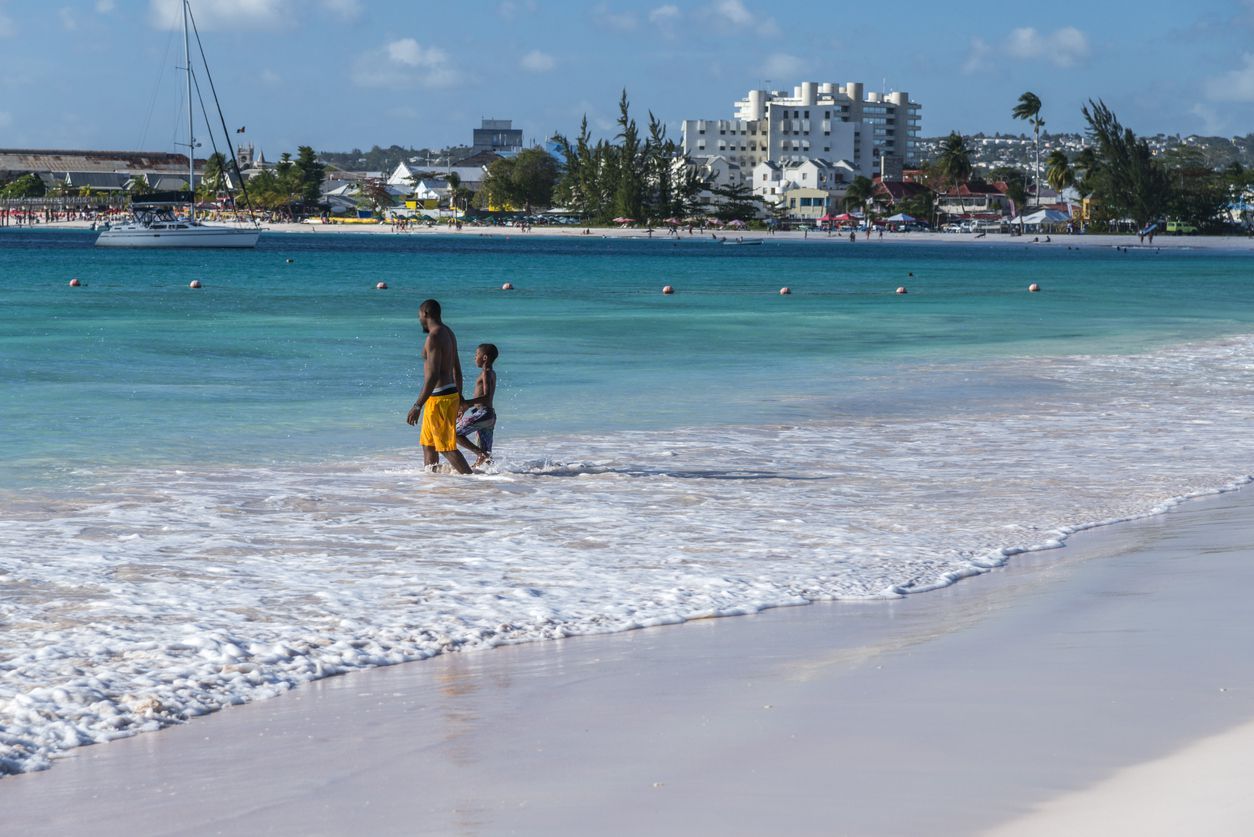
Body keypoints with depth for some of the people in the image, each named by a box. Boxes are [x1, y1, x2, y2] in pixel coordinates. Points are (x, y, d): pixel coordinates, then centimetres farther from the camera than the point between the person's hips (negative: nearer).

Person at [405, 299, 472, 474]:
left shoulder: (434, 337, -17)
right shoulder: (449, 333, 12)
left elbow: (433, 375, -24)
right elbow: (457, 369, 20)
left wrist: (417, 406, -24)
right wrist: (459, 397, 28)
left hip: (439, 398, -10)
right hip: (451, 393, 10)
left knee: (447, 447, -8)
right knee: (427, 442, 19)